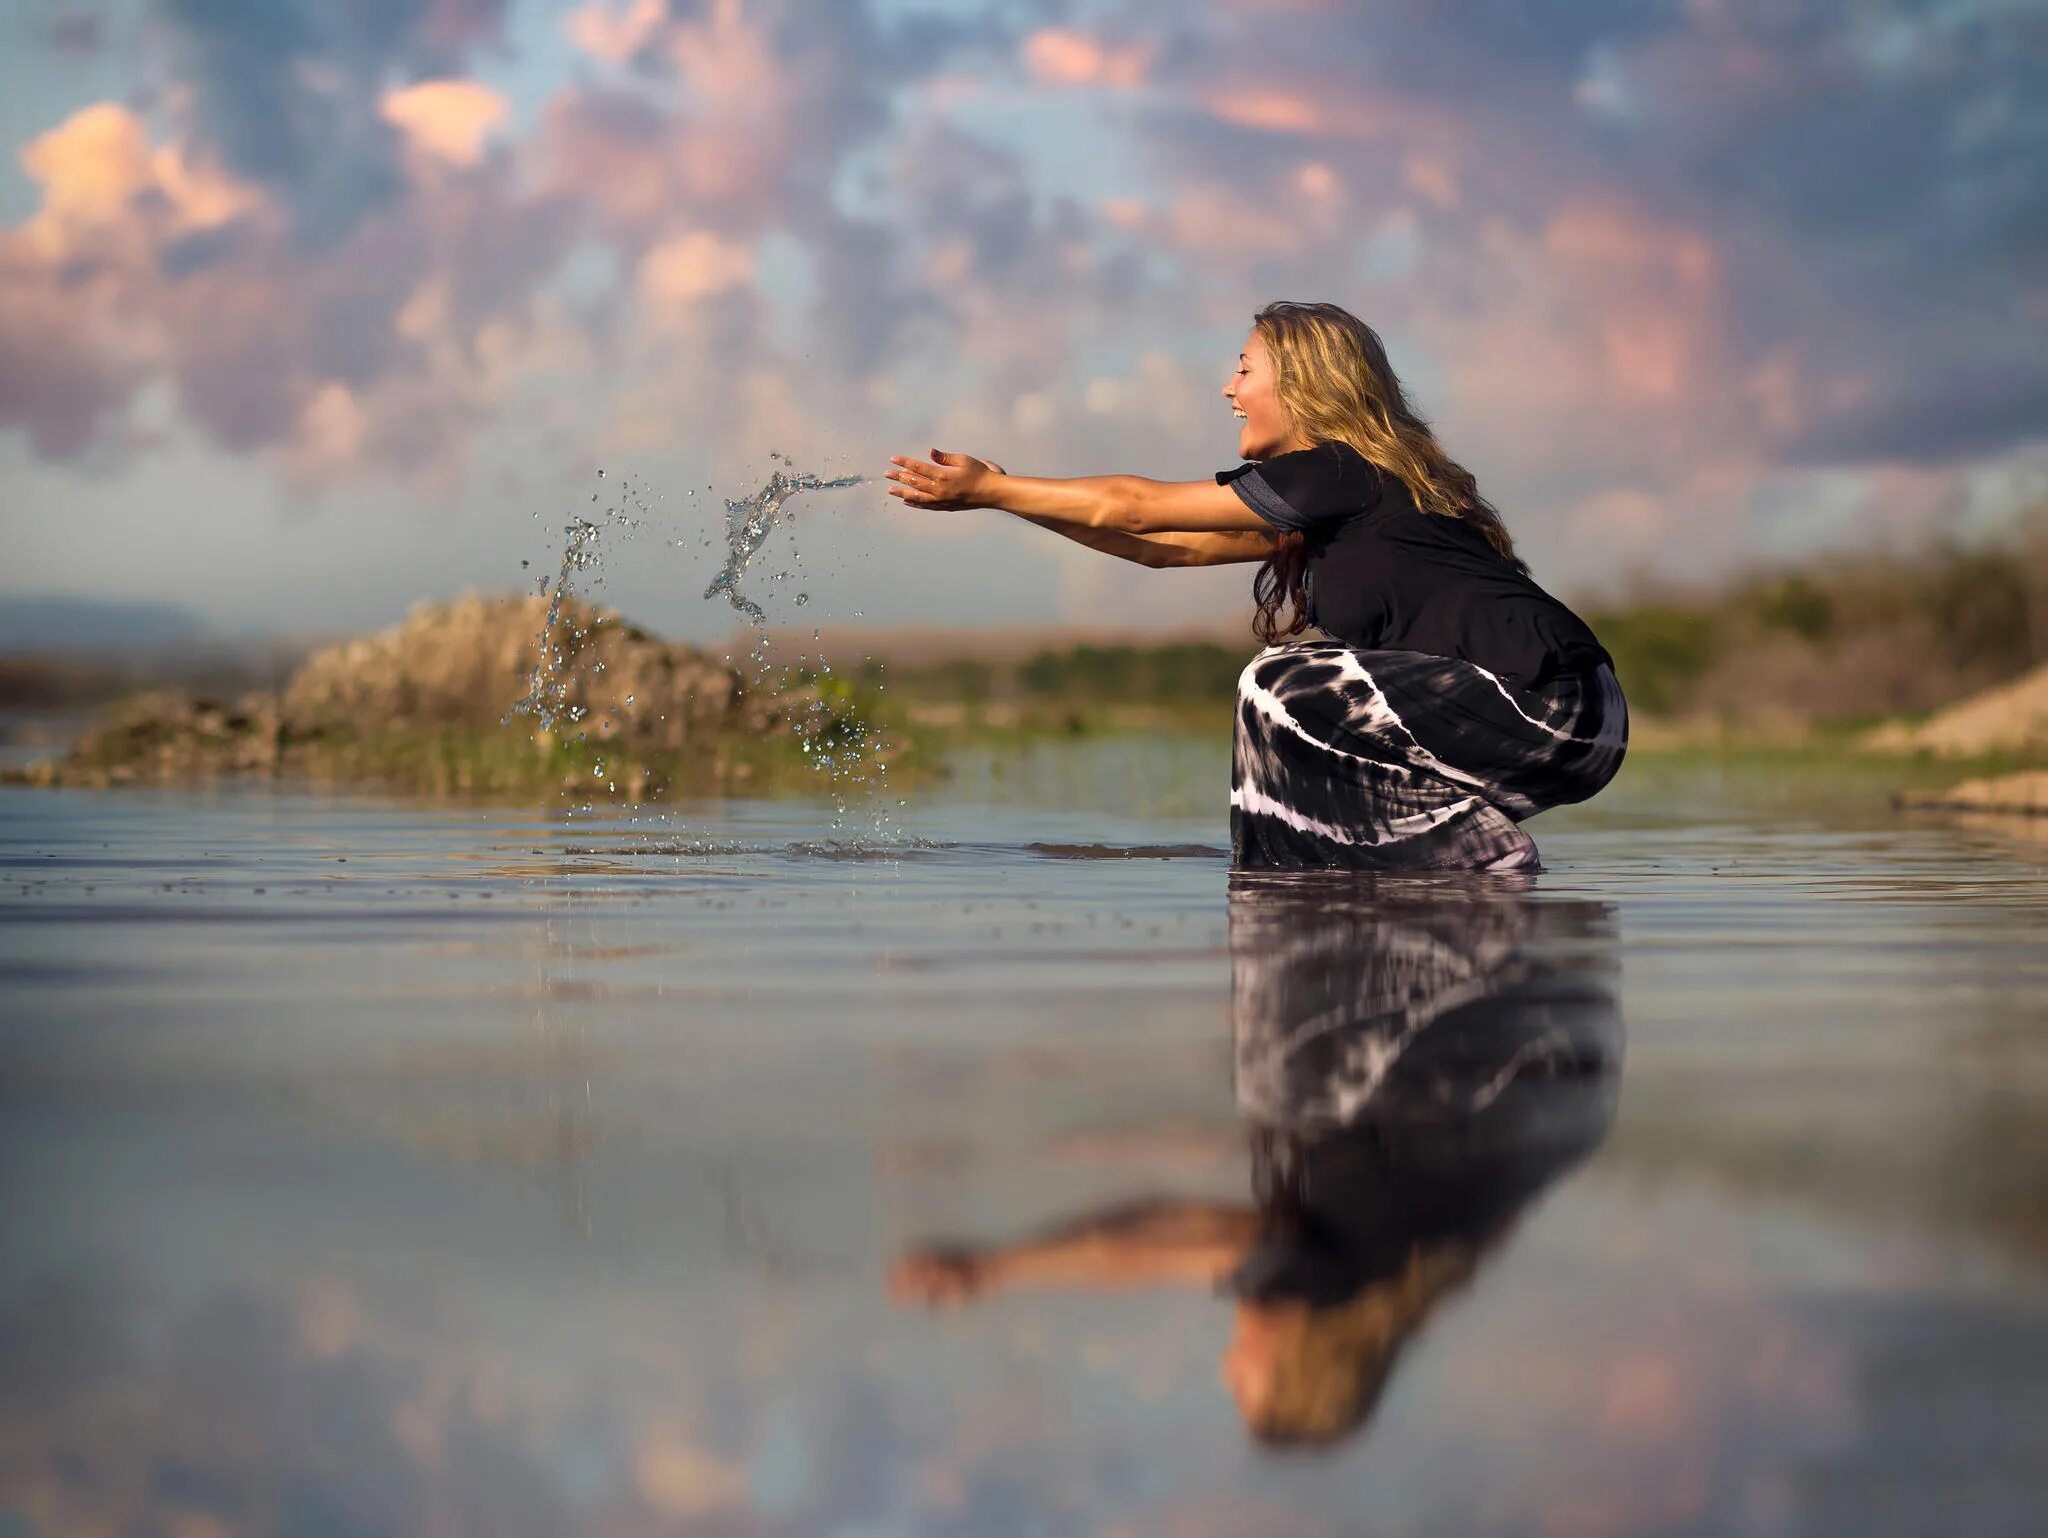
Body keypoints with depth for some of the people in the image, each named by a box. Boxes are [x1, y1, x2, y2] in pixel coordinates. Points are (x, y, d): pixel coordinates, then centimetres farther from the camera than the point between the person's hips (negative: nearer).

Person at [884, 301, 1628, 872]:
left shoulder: (1340, 473, -9)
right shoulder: (1342, 496, 19)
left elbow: (1138, 509, -3)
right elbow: (1169, 546, 23)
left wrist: (988, 489, 6)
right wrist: (1008, 493, 21)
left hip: (1552, 707, -10)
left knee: (1283, 688, -11)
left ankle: (1485, 863, -4)